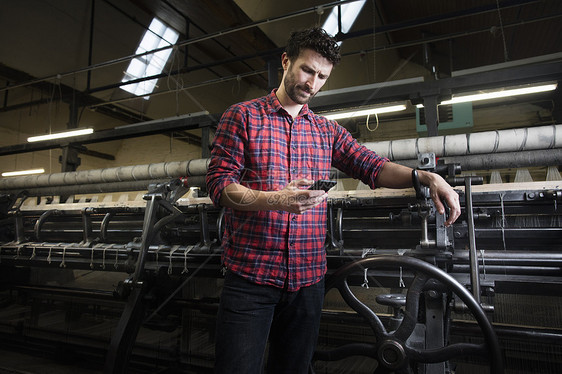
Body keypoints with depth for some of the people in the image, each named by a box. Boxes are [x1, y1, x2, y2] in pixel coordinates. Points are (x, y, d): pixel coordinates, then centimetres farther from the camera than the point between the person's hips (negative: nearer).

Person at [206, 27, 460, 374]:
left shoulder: (328, 131, 14)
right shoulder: (243, 116, 3)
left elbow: (373, 166, 4)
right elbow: (219, 183, -5)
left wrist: (426, 177, -14)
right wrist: (276, 200, -21)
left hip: (308, 278, 4)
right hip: (250, 273, -3)